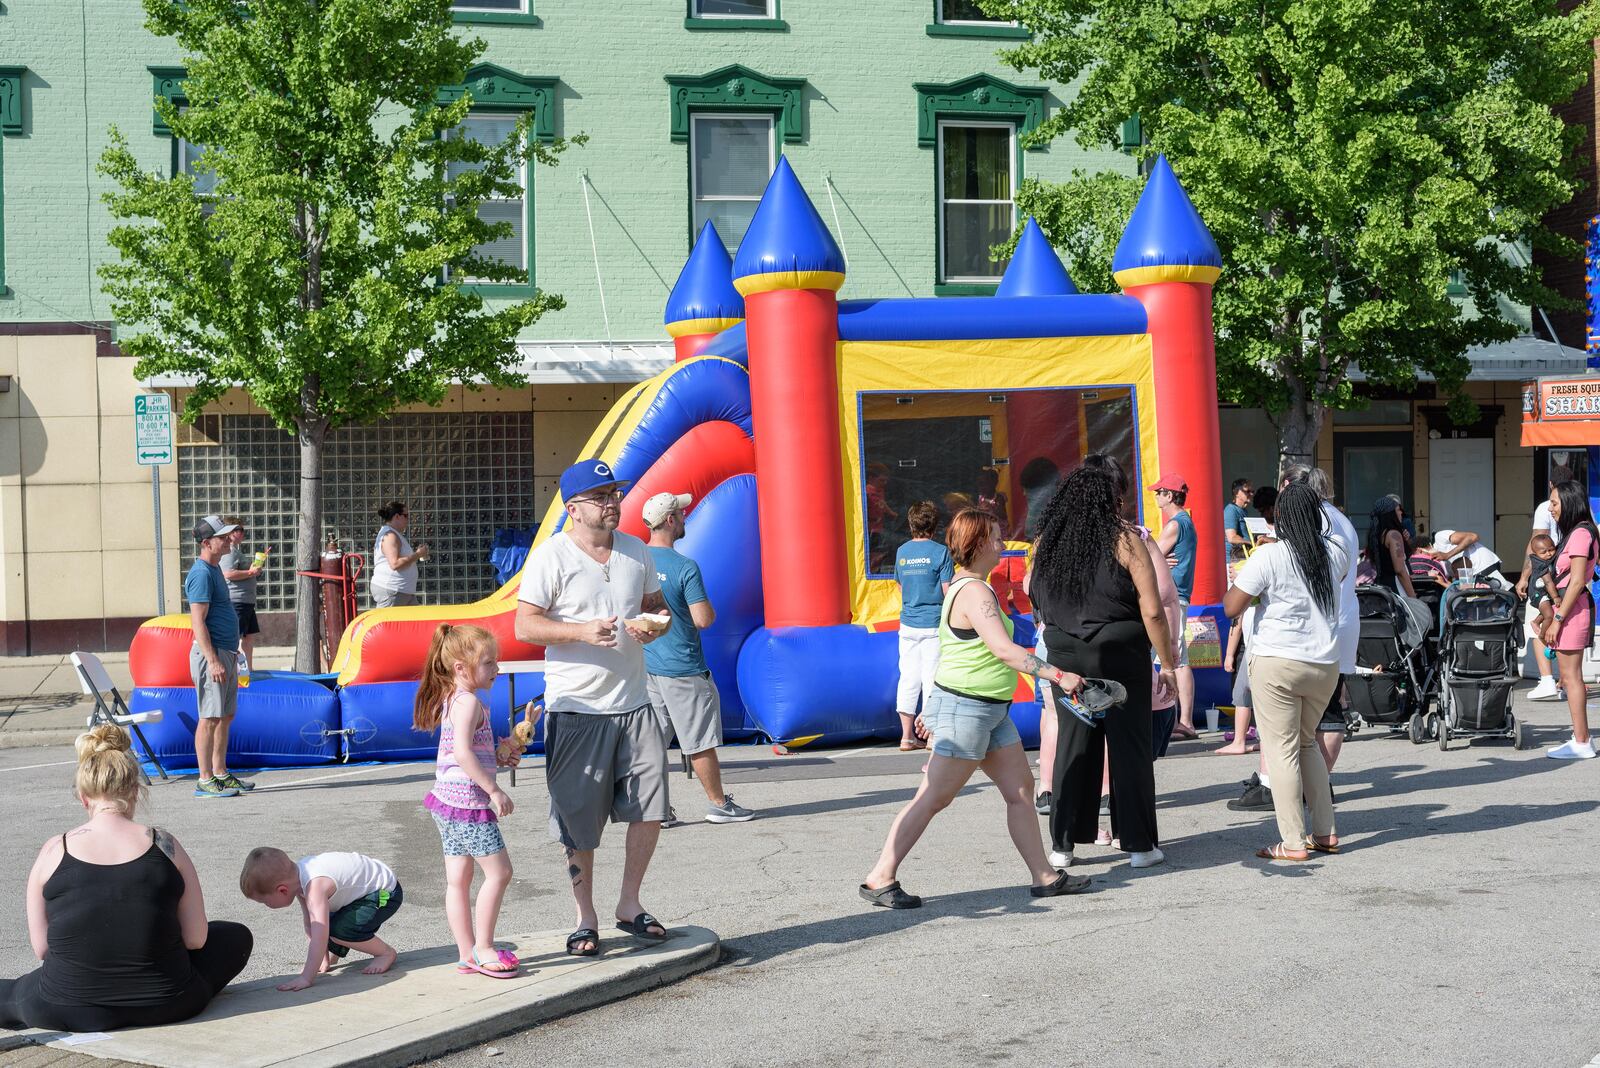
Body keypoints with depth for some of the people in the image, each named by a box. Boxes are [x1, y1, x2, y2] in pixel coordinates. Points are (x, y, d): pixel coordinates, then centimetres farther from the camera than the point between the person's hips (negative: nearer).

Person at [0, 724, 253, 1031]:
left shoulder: (53, 852, -6)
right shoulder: (164, 845, -8)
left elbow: (40, 947, -2)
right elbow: (195, 939, -5)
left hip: (68, 1012, 3)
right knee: (237, 936, 23)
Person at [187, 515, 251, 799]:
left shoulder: (214, 569, 16)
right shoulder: (201, 573, -15)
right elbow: (198, 622, -20)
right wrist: (213, 661, -24)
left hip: (226, 653, 10)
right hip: (212, 654, -10)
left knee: (226, 716, 13)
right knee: (210, 718, -6)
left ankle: (220, 773, 20)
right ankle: (205, 780, -2)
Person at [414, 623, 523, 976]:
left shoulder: (453, 701, 16)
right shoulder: (469, 702, -15)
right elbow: (463, 752, -25)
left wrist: (497, 757, 14)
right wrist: (494, 790, -23)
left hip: (448, 801, 10)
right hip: (469, 801, -10)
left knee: (458, 880, 11)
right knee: (498, 871, -3)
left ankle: (467, 953, 17)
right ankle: (482, 948, 3)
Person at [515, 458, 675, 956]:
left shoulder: (636, 550, 9)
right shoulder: (551, 556, -7)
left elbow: (657, 604, 19)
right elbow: (525, 625, -9)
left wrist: (655, 624, -5)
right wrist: (582, 630, -22)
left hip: (634, 702, 5)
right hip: (576, 708, -4)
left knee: (650, 808, 3)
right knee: (578, 824, 2)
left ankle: (630, 904, 22)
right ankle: (585, 918, 18)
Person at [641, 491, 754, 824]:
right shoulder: (685, 567, -17)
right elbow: (704, 619, -19)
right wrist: (710, 609, 2)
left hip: (646, 667, 6)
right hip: (682, 669, -6)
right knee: (700, 741, 5)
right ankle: (718, 804, 16)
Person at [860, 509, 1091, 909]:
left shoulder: (963, 586, 13)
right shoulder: (975, 592, -19)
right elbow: (1004, 650, -28)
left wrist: (937, 707, 23)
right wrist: (1057, 675, -29)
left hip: (991, 711, 10)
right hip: (965, 710, -10)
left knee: (1021, 789, 11)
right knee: (933, 798, -5)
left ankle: (1044, 877, 17)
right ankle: (880, 879, 0)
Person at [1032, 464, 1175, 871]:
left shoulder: (1047, 543, 5)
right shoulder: (1124, 539, -6)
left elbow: (1038, 601, 11)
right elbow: (1152, 611, -9)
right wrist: (1167, 663, -2)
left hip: (1066, 658, 4)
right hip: (1121, 657, -4)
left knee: (1072, 746, 11)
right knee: (1129, 747, 5)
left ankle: (1062, 845, 14)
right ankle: (1139, 844, 10)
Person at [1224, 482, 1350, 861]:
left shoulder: (1269, 556, -12)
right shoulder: (1335, 553, 5)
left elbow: (1231, 608, -10)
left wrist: (1236, 581, 11)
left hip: (1277, 663, -6)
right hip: (1325, 664, 6)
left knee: (1282, 750, 0)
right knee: (1306, 743, 21)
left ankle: (1293, 843, 0)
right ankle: (1325, 832, 20)